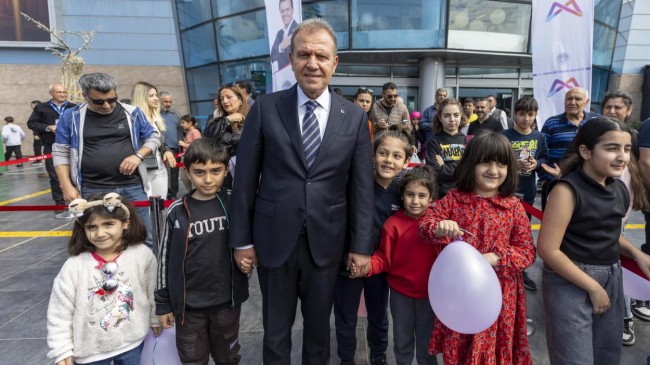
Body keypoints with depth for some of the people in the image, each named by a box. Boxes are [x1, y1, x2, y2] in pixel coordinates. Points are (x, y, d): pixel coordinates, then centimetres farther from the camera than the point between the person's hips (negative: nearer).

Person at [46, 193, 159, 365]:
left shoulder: (142, 255, -16)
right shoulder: (73, 267, -20)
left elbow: (152, 291, -1)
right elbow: (59, 314, -10)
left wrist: (155, 319, 11)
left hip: (132, 342, 1)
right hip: (90, 351, -1)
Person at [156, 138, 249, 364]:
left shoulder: (233, 204, -7)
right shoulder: (177, 212, -9)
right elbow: (165, 259, -1)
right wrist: (163, 303, 3)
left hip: (227, 300, 1)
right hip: (188, 303, -1)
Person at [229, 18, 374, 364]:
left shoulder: (355, 117, -1)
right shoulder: (265, 108, -4)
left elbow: (362, 186, 0)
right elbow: (245, 178, -2)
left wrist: (361, 246, 0)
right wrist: (241, 239, -1)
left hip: (326, 241, 1)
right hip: (274, 239, 0)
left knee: (319, 326, 20)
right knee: (275, 330, 18)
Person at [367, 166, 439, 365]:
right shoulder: (393, 224, -14)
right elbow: (384, 258, -12)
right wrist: (367, 266, -28)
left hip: (429, 291, 0)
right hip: (400, 292, 0)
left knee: (426, 342, 18)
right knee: (402, 341, 20)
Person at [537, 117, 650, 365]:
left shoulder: (620, 189, 4)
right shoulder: (567, 190, -19)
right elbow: (548, 250, -21)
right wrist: (593, 287, -14)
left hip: (612, 279, 7)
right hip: (570, 282, -7)